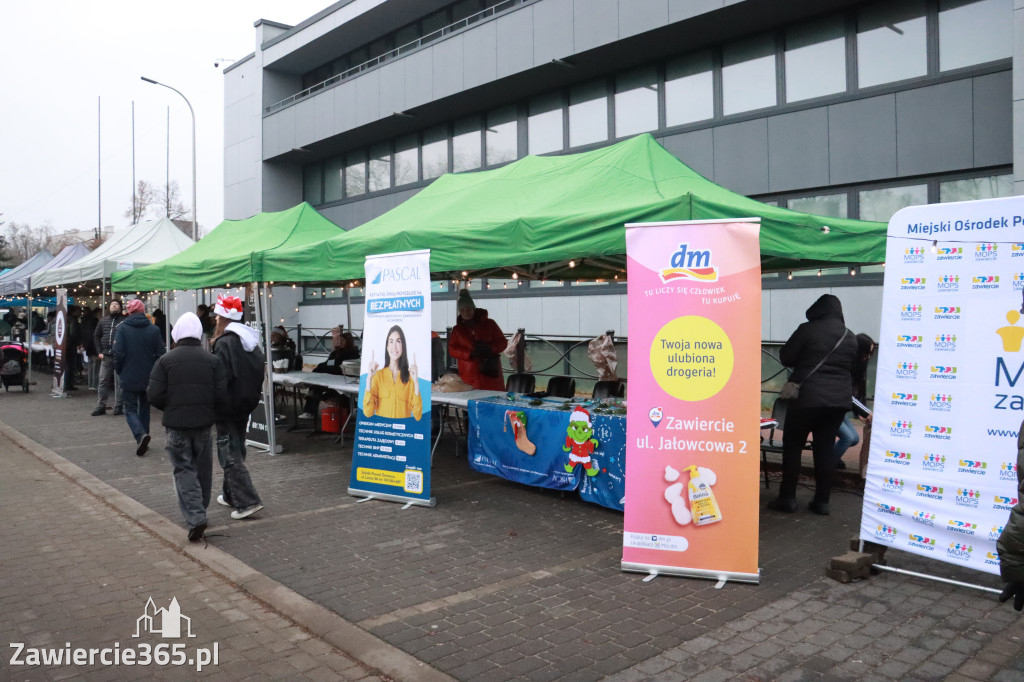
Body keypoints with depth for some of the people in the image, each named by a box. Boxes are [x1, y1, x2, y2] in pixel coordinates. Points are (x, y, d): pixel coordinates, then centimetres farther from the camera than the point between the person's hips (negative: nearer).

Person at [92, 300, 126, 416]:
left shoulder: (124, 321, -2)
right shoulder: (103, 321, 14)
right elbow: (96, 336, 17)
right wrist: (99, 352, 8)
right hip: (106, 356, 5)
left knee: (119, 383, 1)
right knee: (103, 381, 7)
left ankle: (118, 407, 8)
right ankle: (100, 406, 14)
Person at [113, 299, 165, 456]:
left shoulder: (122, 328, -8)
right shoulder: (153, 329, -2)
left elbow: (118, 353, -13)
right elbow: (161, 353, -4)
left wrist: (120, 371, 2)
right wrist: (153, 371, 11)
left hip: (129, 378, -3)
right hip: (148, 378, 3)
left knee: (130, 409, 4)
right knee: (144, 407, 19)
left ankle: (141, 435, -19)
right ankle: (143, 438, 23)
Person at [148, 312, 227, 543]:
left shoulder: (165, 361, -6)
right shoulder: (212, 360, -1)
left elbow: (154, 395, -10)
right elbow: (222, 393, -7)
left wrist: (169, 409, 10)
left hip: (176, 423, -2)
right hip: (203, 422, 2)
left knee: (184, 470, 1)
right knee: (202, 468, 17)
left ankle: (195, 518, -12)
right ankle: (199, 512, 30)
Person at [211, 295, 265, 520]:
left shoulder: (224, 343, -18)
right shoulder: (251, 341, 8)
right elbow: (259, 373, 14)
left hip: (228, 406, -8)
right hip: (247, 404, 9)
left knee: (229, 455, -4)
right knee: (236, 450, 19)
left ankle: (247, 501, -9)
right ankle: (231, 495, 30)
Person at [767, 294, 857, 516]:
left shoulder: (808, 329, -6)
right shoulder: (850, 338, 10)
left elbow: (785, 357, -1)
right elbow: (852, 370, 19)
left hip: (807, 397, -5)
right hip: (838, 400, 5)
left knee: (792, 447, 5)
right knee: (825, 449, 9)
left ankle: (787, 497, 5)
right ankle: (822, 501, 10)